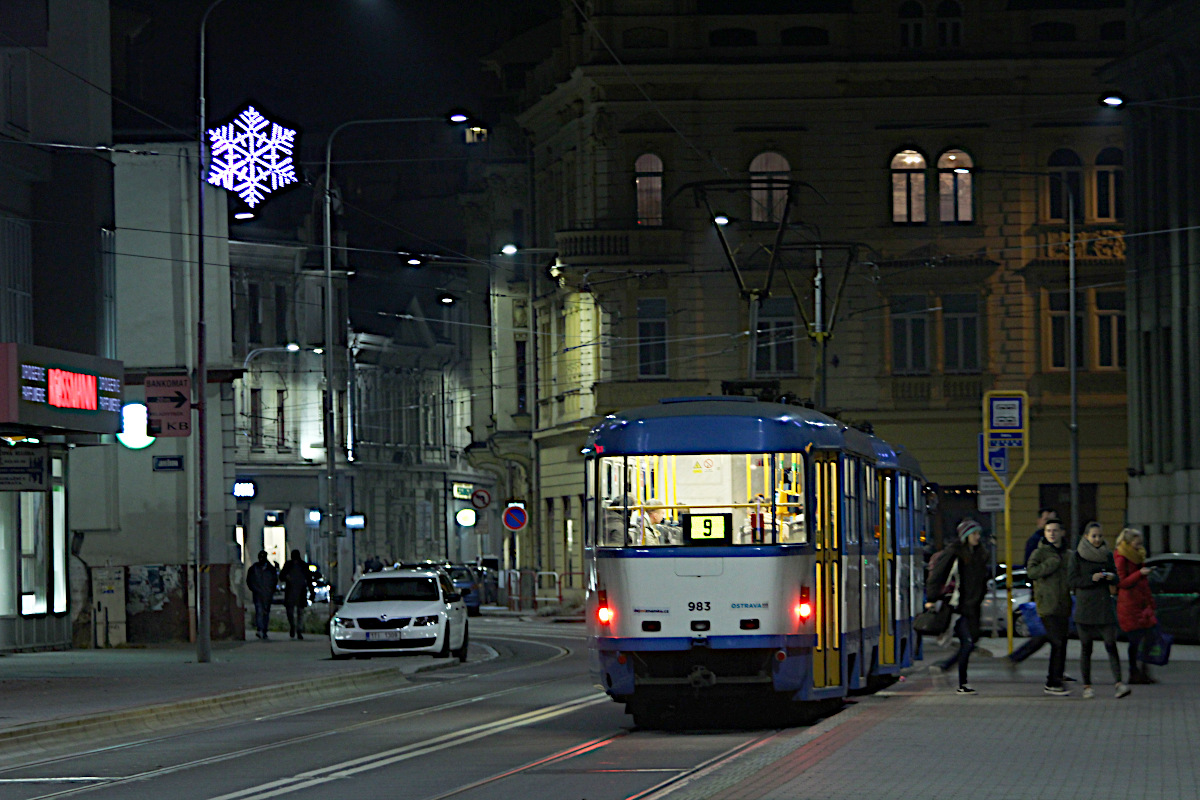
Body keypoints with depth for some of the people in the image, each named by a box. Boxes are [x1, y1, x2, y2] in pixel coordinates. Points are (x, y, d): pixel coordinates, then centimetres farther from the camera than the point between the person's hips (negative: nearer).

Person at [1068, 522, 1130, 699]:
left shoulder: (1107, 555, 10)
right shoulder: (1076, 556, 1)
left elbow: (1116, 580, 14)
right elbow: (1072, 580, -6)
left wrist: (1111, 577, -9)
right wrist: (1092, 578, -18)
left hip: (1105, 605, 2)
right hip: (1085, 605, -2)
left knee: (1111, 645, -9)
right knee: (1086, 647, 2)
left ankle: (1118, 683, -18)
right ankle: (1087, 686, 10)